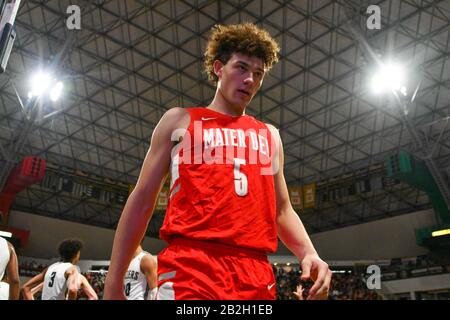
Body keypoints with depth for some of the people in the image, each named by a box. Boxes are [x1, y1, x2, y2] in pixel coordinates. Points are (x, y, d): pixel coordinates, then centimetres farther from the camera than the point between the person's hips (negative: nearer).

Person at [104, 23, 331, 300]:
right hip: (189, 268, -3)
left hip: (257, 275, 4)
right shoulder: (179, 121, 9)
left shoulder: (270, 136, 19)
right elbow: (142, 200, 7)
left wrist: (309, 253, 0)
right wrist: (114, 282, 3)